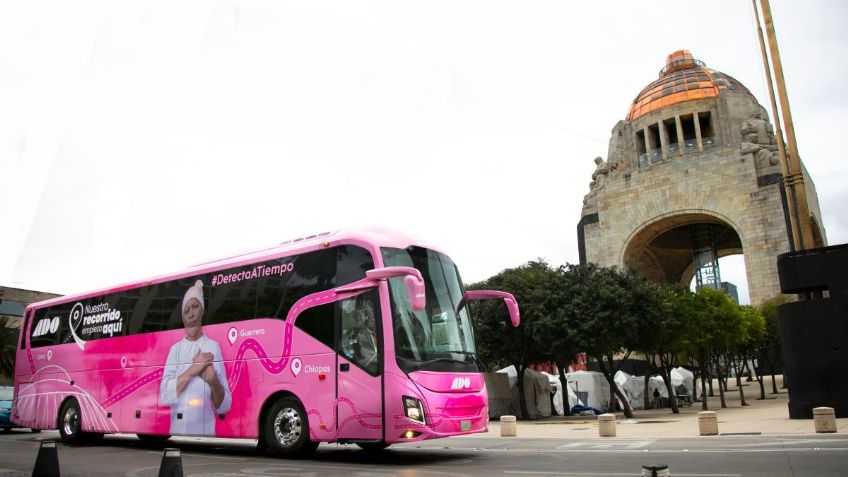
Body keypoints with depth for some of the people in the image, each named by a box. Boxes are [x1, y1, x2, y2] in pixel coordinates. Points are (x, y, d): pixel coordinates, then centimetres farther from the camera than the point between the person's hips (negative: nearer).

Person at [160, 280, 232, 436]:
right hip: (177, 430, 2)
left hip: (205, 431, -2)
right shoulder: (175, 349, 6)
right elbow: (165, 395, -7)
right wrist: (192, 370, -15)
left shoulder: (213, 347, -1)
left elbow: (225, 405, -2)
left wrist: (213, 382, -20)